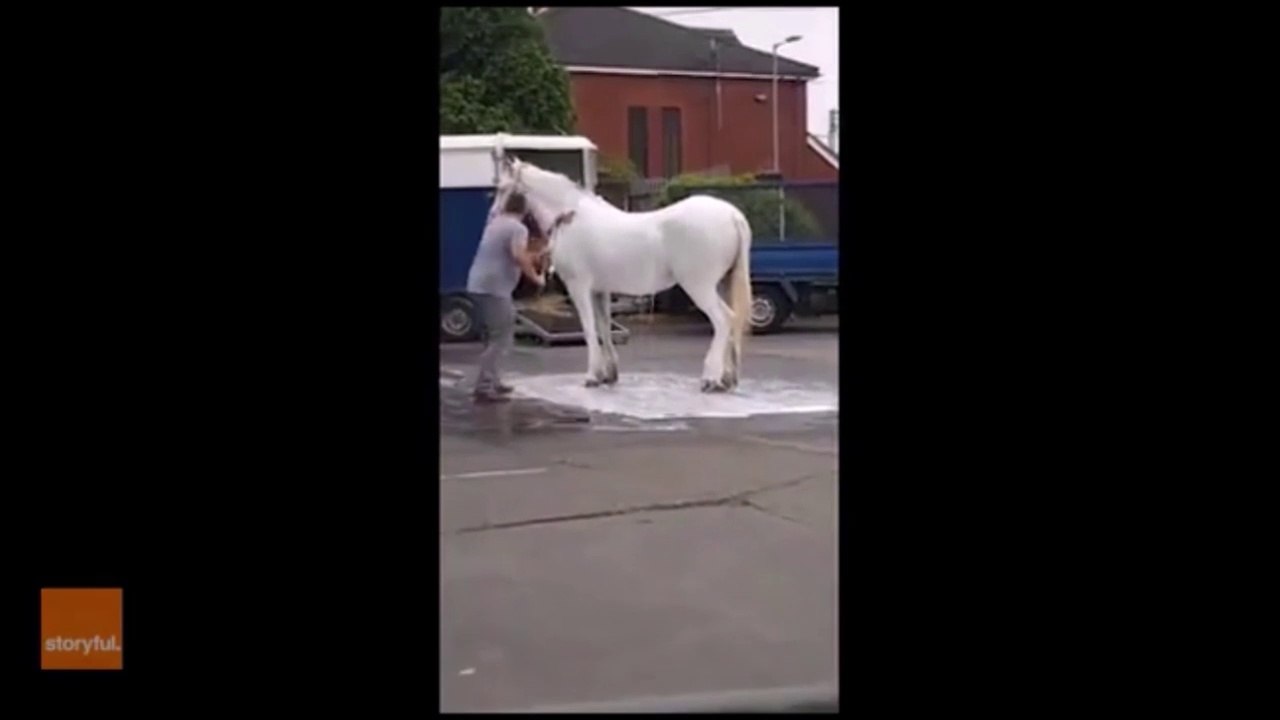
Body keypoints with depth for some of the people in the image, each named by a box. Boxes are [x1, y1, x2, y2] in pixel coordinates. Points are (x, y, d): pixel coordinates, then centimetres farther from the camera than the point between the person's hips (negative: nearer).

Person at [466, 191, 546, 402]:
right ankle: (484, 387, -11)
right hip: (493, 288, -9)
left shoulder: (495, 223, 17)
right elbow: (518, 256, -26)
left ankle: (491, 381, 25)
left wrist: (533, 257, 33)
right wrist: (535, 277, -14)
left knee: (494, 337, 20)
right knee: (502, 339, -6)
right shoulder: (518, 228, -10)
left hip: (478, 285, 9)